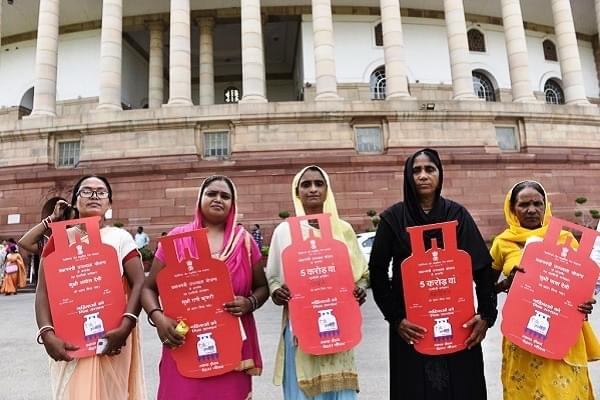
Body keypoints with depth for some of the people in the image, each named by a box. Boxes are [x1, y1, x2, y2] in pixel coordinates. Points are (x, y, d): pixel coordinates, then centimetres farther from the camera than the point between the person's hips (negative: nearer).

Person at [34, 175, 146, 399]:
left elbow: (139, 284, -8)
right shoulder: (59, 239, 6)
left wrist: (125, 328, -18)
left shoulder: (119, 238, -1)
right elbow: (43, 291, 1)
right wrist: (47, 334, -12)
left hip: (111, 338, -1)